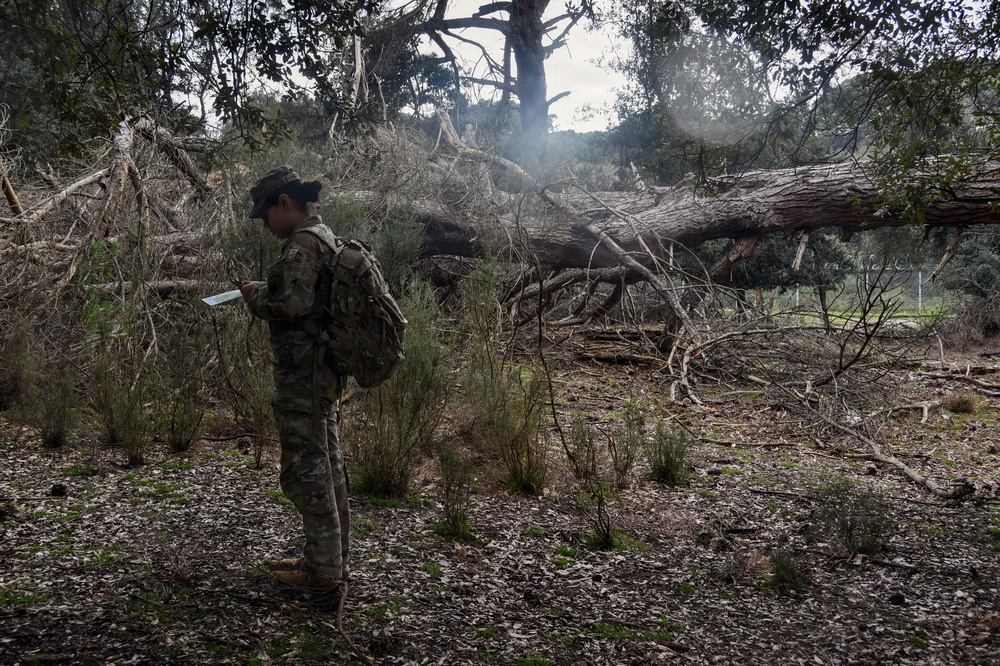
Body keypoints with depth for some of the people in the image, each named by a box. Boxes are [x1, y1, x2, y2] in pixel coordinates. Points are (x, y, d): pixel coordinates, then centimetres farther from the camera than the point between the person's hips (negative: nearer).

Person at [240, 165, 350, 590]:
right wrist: (265, 292, 13)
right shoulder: (325, 238, 15)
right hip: (327, 370, 10)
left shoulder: (301, 244, -16)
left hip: (302, 374, -10)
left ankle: (322, 568, 3)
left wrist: (256, 298, -7)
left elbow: (293, 304, -25)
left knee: (305, 467, -3)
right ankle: (334, 557, 25)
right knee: (327, 462, 15)